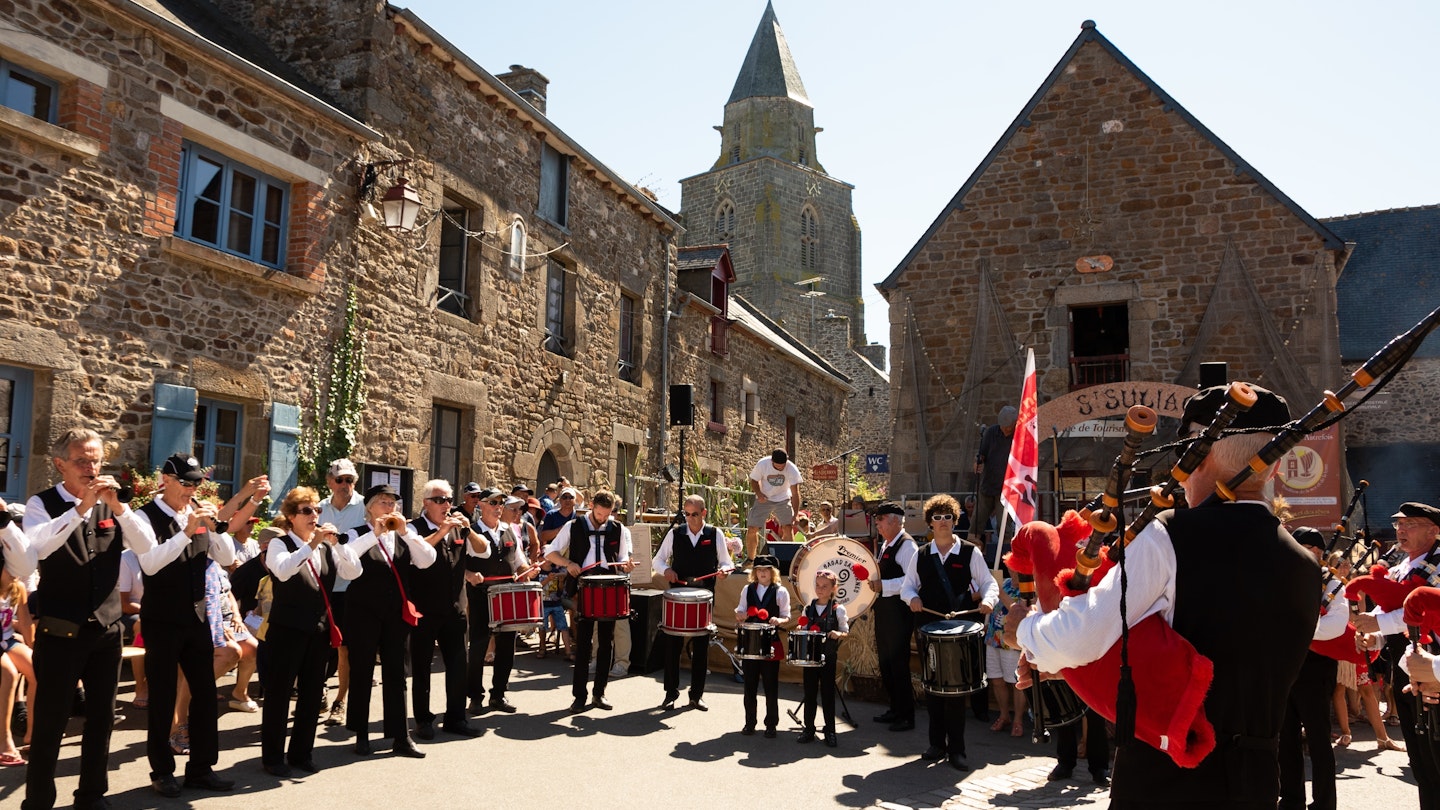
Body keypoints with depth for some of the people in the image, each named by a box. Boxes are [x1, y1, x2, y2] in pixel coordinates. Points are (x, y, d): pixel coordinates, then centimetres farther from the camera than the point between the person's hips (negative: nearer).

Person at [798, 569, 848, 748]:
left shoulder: (838, 609, -3)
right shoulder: (808, 609, 7)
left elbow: (845, 631, 0)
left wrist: (838, 634, -20)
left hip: (829, 657, -3)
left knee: (828, 693, 2)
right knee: (810, 692, 7)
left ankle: (830, 731, 12)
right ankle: (808, 728, 17)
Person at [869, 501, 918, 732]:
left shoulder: (906, 545, -15)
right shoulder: (885, 544, 15)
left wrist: (883, 586, -27)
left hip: (899, 611, -10)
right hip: (884, 610, 10)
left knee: (898, 663, -4)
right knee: (885, 661, 16)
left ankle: (906, 715, 7)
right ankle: (895, 708, 28)